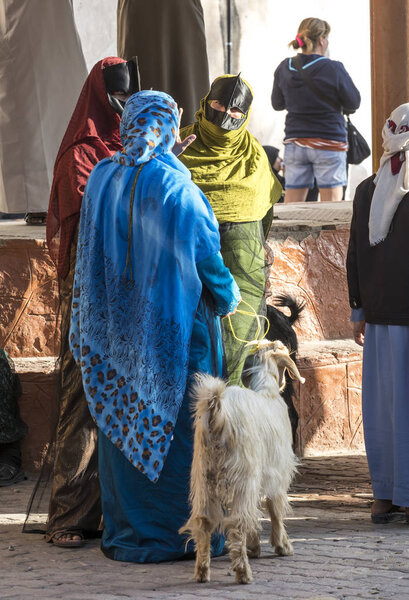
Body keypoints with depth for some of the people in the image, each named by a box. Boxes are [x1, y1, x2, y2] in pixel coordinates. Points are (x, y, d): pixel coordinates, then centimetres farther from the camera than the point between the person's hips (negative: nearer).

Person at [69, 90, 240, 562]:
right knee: (177, 423, 3)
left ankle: (124, 532, 16)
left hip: (117, 325, 5)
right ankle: (180, 532, 6)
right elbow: (205, 255, -10)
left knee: (121, 419, 11)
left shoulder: (101, 179, 0)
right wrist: (228, 296, 5)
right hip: (174, 326, -5)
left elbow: (91, 254, 10)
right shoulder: (176, 187, -14)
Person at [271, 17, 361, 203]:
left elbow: (277, 104, 13)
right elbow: (353, 103, -3)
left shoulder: (284, 69, 1)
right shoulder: (333, 69, -12)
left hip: (294, 143, 4)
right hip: (328, 143, -4)